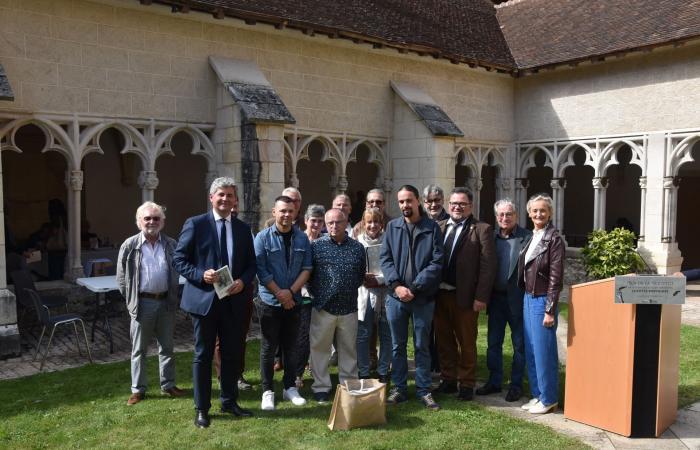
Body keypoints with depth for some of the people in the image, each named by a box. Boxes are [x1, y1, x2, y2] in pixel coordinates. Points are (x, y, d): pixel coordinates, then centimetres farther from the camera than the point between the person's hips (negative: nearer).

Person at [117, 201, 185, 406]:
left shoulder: (171, 244, 3)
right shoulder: (130, 245, -4)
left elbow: (177, 272, 8)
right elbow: (122, 277, 1)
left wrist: (173, 298, 3)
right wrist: (132, 299, 1)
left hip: (166, 302, 2)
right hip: (142, 303, -2)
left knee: (167, 346, 13)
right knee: (139, 349, 8)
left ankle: (168, 384, 26)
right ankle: (138, 389, 19)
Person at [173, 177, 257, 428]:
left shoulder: (243, 229, 8)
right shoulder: (195, 224, -4)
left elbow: (251, 264, 11)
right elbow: (179, 259, -5)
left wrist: (243, 281, -9)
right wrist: (201, 275, -19)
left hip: (233, 301, 4)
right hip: (204, 299, -4)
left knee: (232, 353, 13)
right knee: (203, 355, 7)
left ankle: (229, 401, 30)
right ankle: (202, 409, 19)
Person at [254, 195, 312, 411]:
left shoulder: (302, 238, 3)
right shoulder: (263, 237, -6)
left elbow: (307, 268, 0)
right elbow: (261, 270, -9)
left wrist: (291, 291, -11)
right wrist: (279, 294, -12)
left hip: (294, 301, 3)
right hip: (270, 302, -3)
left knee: (291, 347, 11)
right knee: (268, 348, 4)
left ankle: (290, 387, 24)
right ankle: (267, 391, 14)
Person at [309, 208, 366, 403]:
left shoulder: (357, 247, 5)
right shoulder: (317, 246, -2)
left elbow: (361, 275, 13)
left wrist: (349, 291, 8)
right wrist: (317, 293, 0)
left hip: (349, 308, 2)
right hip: (323, 307, -2)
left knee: (349, 349, 11)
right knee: (320, 348, 5)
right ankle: (321, 387, 18)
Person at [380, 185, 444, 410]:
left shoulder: (432, 228, -1)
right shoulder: (392, 227, 5)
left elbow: (437, 262, -7)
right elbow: (385, 258, 0)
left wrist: (414, 287, -14)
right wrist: (396, 285, -14)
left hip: (423, 297, -2)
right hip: (396, 296, 2)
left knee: (422, 345, 8)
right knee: (397, 345, 11)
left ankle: (424, 390, 19)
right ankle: (398, 388, 22)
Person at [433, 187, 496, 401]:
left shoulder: (482, 230, -5)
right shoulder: (439, 227, 8)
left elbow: (488, 266, -9)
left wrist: (481, 297, -14)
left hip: (465, 296, -4)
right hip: (439, 294, 4)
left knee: (467, 342, 8)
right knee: (444, 340, 15)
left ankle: (466, 384, 22)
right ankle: (448, 379, 30)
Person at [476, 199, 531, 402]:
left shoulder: (527, 237, -8)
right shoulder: (491, 237, 6)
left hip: (518, 299, -4)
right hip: (496, 297, 4)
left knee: (519, 344, 8)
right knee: (493, 343, 13)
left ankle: (516, 385, 21)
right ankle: (494, 381, 27)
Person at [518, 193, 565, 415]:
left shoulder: (554, 239, -11)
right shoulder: (531, 237, 10)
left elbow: (555, 277, -14)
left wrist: (550, 310, -16)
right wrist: (525, 298, 9)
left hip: (542, 300, -7)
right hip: (527, 298, 8)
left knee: (544, 352, 1)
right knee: (530, 351, 14)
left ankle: (548, 399, 14)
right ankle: (537, 394, 26)